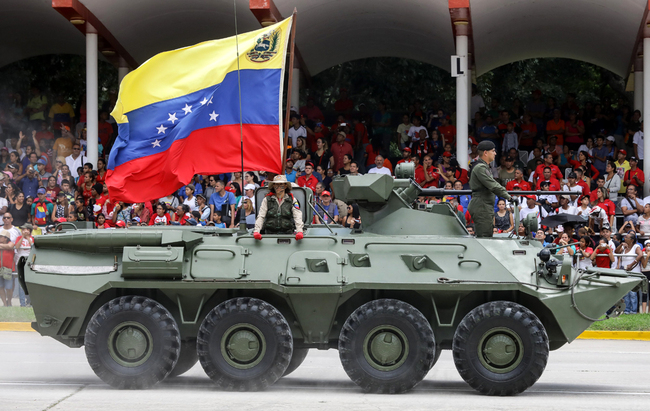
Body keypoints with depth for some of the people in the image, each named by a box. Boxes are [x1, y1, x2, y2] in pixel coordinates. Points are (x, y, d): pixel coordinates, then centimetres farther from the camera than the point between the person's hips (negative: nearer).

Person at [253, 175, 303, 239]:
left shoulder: (292, 200, 9)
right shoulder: (267, 200, 9)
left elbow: (298, 216, 0)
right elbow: (260, 217, 3)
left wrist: (299, 231, -16)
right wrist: (256, 231, -11)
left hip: (287, 233, 0)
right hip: (270, 233, 0)